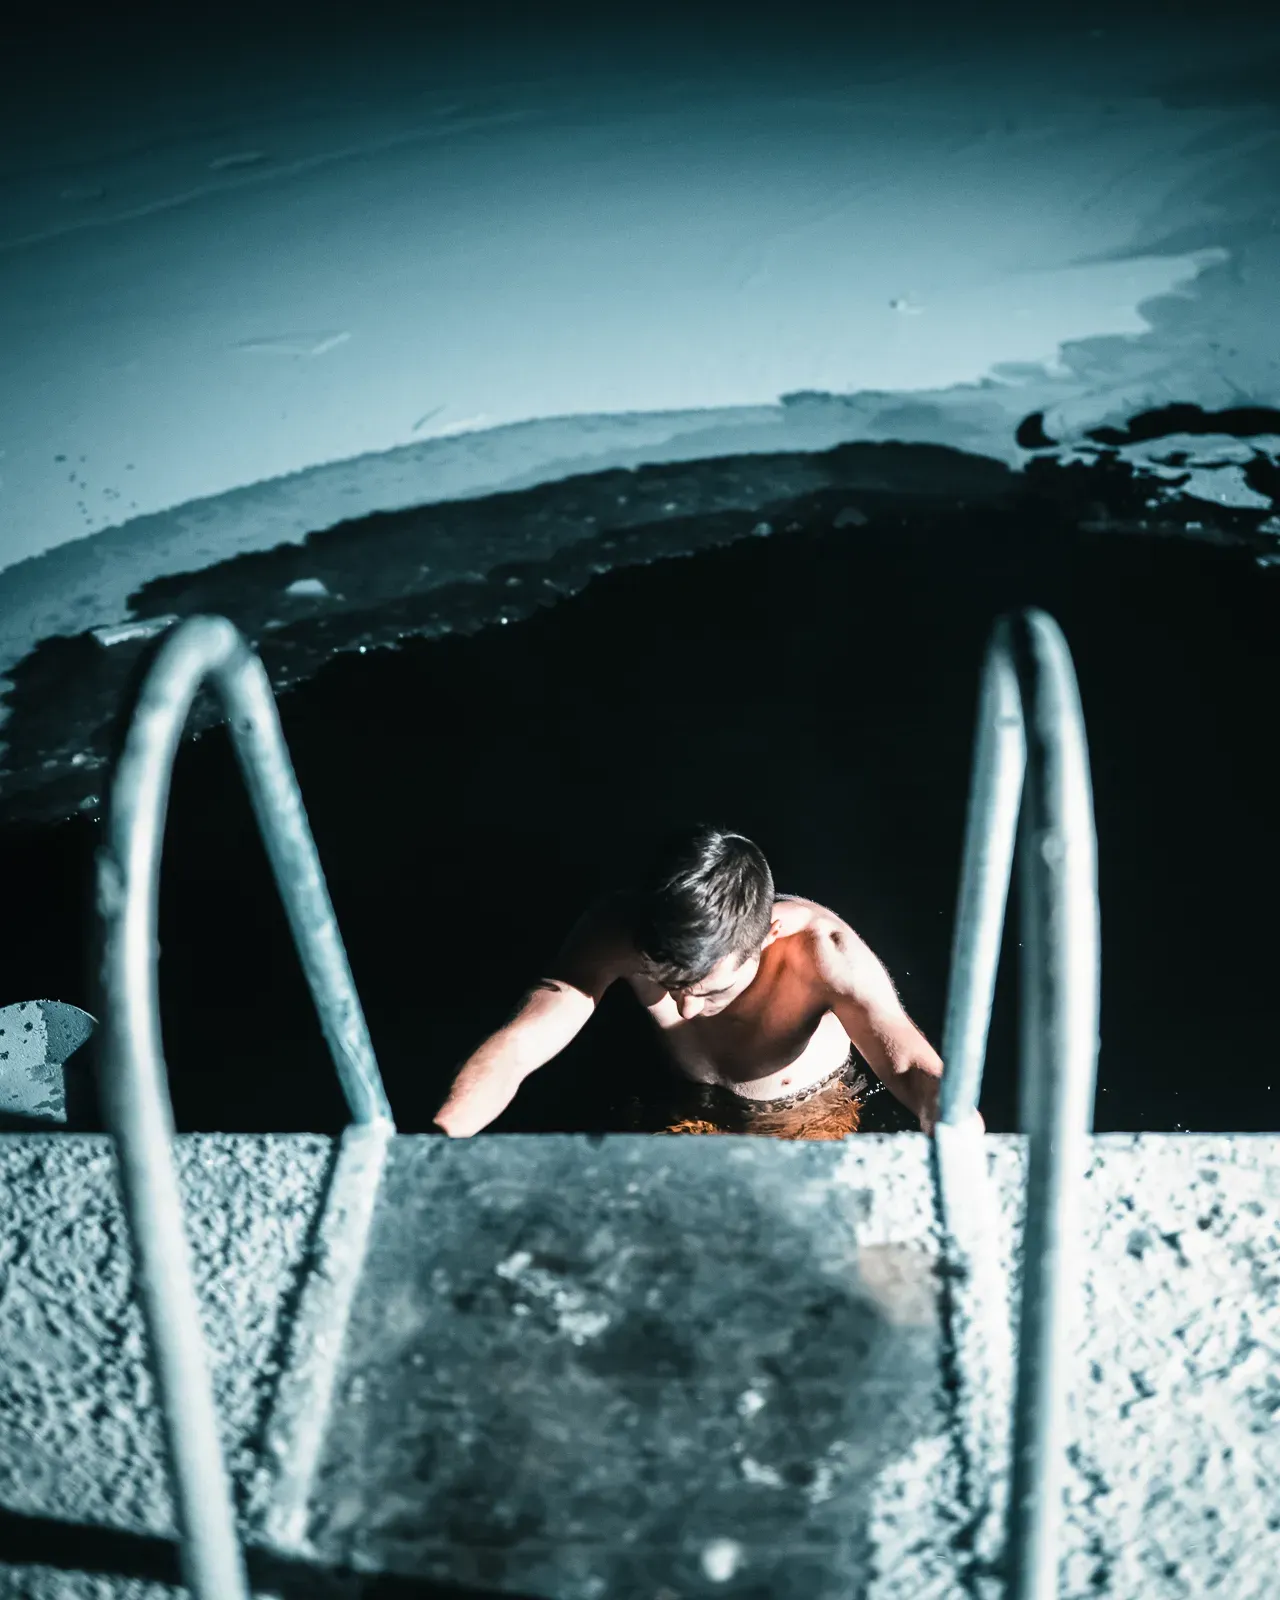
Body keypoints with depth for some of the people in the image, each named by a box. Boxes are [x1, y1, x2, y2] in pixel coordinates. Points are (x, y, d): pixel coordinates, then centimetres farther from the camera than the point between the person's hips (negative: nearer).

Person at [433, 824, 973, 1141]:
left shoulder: (818, 948, -39)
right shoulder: (617, 932, -32)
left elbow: (914, 1068, -49)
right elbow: (514, 1048, -35)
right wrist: (438, 1143, -53)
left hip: (816, 1120, -2)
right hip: (690, 1111, 3)